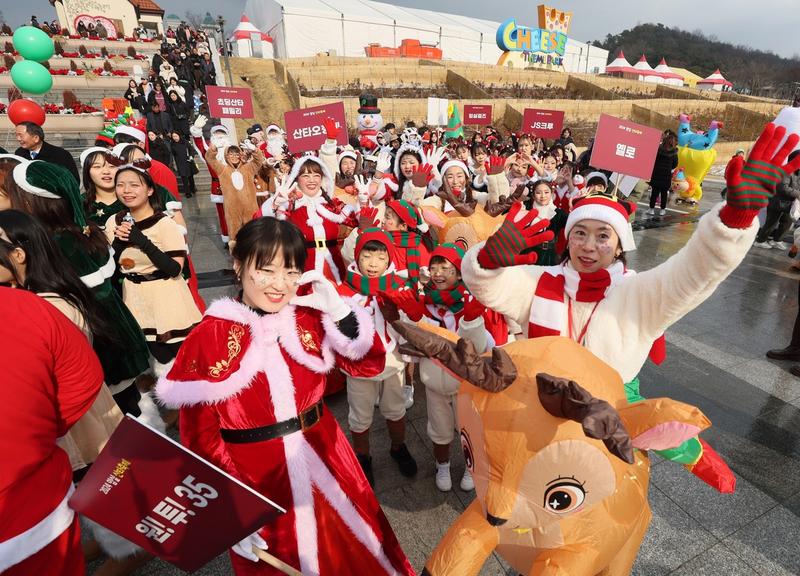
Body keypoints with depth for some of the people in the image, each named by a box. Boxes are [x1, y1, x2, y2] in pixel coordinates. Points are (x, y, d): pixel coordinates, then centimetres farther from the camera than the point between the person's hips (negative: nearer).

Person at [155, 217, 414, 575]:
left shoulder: (310, 318, -7)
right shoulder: (208, 338, -16)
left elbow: (369, 365, -5)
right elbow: (199, 436, -11)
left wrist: (338, 310, -19)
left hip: (322, 458, 3)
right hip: (255, 475, -2)